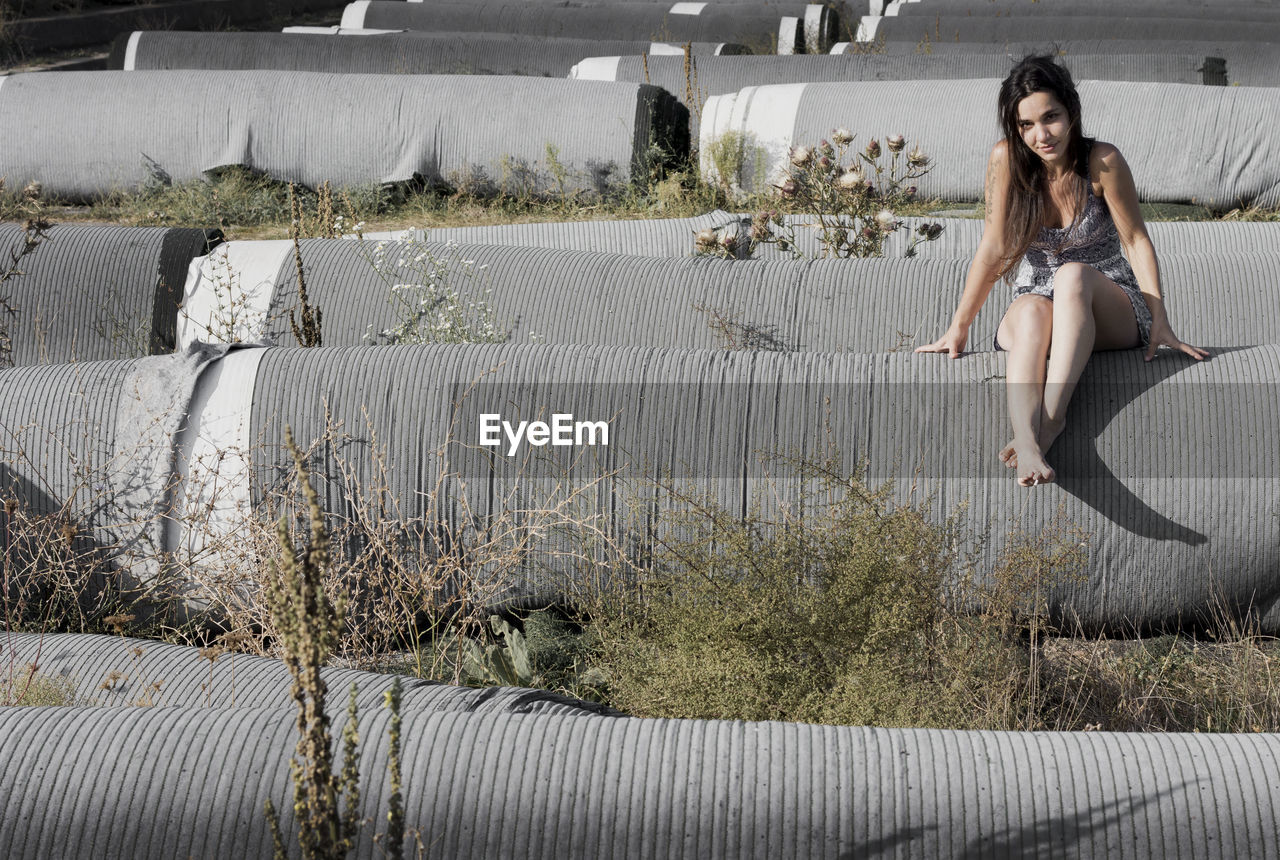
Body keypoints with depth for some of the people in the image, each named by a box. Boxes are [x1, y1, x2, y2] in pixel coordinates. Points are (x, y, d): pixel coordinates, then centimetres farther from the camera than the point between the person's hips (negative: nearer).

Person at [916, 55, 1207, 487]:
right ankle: (1027, 442, -62)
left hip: (1109, 310, -1)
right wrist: (958, 328, -4)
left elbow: (1136, 240, -8)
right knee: (1033, 311, -36)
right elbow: (993, 250, -4)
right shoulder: (1007, 159, -9)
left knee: (1074, 275, -35)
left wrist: (1159, 320, -16)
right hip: (1031, 310, 1)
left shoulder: (1103, 161, -12)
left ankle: (1051, 416, -50)